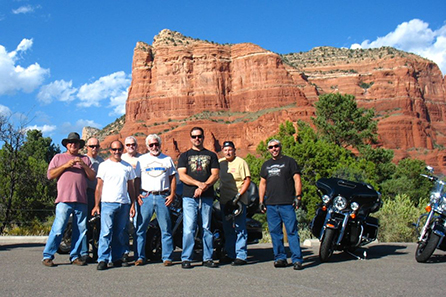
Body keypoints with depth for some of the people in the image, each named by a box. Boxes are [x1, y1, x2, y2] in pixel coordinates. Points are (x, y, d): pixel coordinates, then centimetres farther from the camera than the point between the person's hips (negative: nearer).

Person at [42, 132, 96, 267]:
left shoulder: (85, 159, 20)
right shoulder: (58, 157, 16)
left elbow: (92, 177, 12)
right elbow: (50, 175, 5)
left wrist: (84, 165, -4)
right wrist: (66, 165, -6)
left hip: (81, 200, 3)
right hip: (64, 200, -3)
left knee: (80, 230, 2)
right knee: (58, 229, -8)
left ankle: (75, 256, 11)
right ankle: (47, 256, 2)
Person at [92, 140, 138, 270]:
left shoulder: (128, 166, 15)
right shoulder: (104, 165, 7)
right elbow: (99, 186, 5)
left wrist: (133, 204, 9)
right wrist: (96, 205, -1)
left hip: (124, 204, 3)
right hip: (108, 203, -3)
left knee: (120, 234, 7)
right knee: (106, 232, -10)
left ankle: (117, 258, 15)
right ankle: (103, 259, -7)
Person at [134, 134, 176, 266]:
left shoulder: (167, 159, 13)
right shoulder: (141, 159, 11)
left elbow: (173, 178, 12)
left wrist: (172, 194, 0)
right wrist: (137, 195, -3)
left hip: (163, 197, 0)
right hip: (145, 197, 0)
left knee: (166, 229, 1)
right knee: (140, 228, -1)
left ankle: (167, 257, 8)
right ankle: (140, 257, 9)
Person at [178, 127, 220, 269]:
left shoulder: (211, 155, 16)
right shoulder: (184, 156, 13)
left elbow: (215, 175, 5)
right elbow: (182, 176, 0)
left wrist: (203, 187, -11)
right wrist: (198, 183, -14)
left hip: (207, 196, 1)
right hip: (189, 197, -1)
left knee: (207, 228, 4)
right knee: (189, 228, -6)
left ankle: (207, 258, 10)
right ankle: (186, 259, 0)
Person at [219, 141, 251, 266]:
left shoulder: (240, 162, -4)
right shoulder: (219, 162, 12)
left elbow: (247, 180, -9)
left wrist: (238, 195, -16)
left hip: (238, 200, -6)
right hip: (225, 200, 6)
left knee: (240, 229, -5)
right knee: (227, 229, 12)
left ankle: (241, 256, -2)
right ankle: (230, 254, 22)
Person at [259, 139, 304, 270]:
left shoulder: (289, 161, 8)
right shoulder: (266, 165, 20)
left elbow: (297, 179, 1)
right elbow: (262, 183, 22)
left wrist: (298, 196, -10)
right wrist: (261, 201, 14)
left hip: (287, 204, -4)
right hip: (271, 205, 4)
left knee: (292, 231, -6)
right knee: (275, 232, 4)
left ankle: (297, 259, -3)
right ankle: (280, 258, 12)